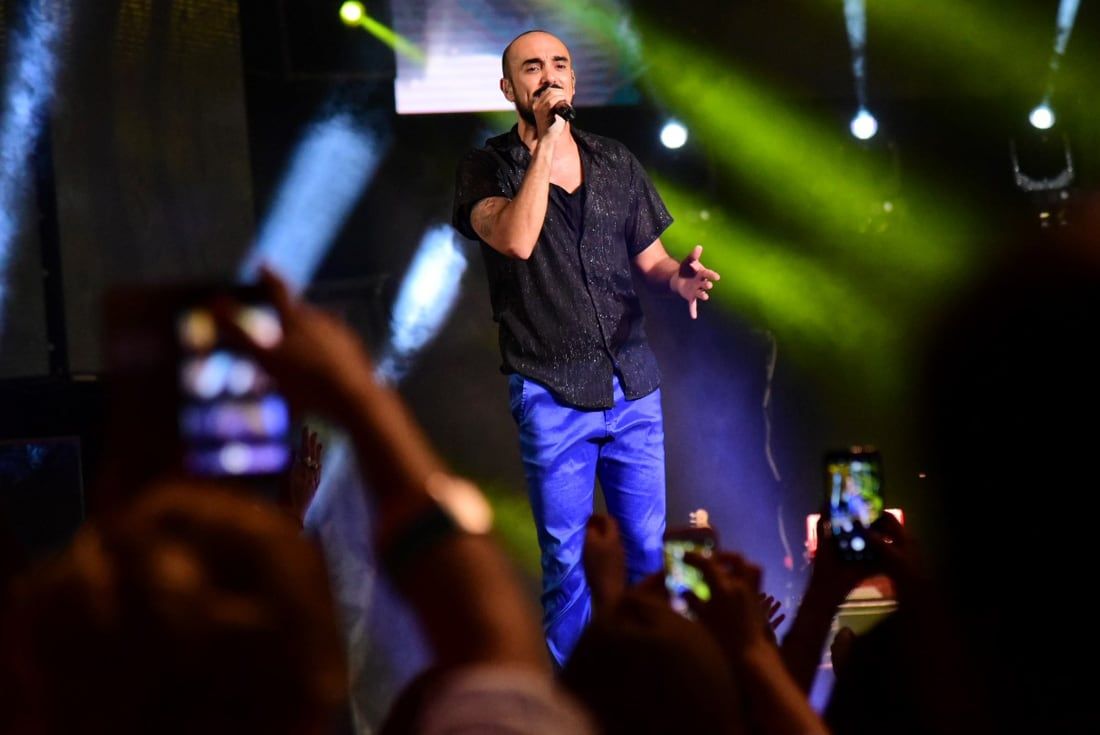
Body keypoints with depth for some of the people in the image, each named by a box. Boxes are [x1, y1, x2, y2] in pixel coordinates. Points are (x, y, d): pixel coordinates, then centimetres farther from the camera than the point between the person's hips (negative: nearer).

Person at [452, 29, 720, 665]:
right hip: (551, 392, -3)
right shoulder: (487, 170, -2)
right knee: (566, 560, 2)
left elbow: (650, 257, 15)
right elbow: (516, 239, -22)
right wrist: (548, 142, -21)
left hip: (633, 383, 3)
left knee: (650, 545, 6)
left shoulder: (617, 163, 9)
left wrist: (679, 276, -8)